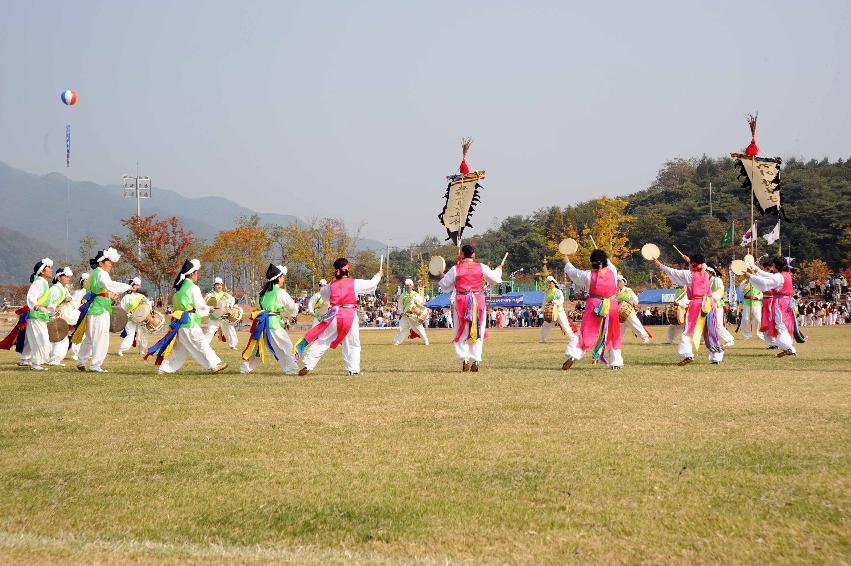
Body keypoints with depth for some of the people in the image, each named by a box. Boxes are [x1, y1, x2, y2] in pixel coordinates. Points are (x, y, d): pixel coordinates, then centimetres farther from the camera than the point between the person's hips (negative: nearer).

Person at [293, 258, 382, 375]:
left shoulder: (332, 286, 4)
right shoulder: (355, 283, -3)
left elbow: (322, 292, 24)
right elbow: (371, 284, 9)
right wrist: (379, 275, 28)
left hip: (335, 316, 2)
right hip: (350, 317, -2)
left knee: (321, 341, 5)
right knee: (353, 345, 13)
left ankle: (307, 366, 0)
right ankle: (353, 369, 9)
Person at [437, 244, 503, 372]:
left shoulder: (455, 269, -3)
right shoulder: (481, 267, 0)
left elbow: (444, 286, 3)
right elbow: (494, 278, 11)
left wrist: (441, 280, 27)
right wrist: (498, 270, 33)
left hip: (461, 301, -1)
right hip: (478, 300, 1)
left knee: (462, 332, 5)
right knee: (477, 332, 7)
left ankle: (464, 359, -7)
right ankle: (476, 360, 6)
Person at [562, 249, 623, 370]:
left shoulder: (588, 275, -6)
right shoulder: (612, 272, 0)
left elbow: (574, 272, 10)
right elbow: (611, 266, 24)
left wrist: (567, 262, 30)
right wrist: (605, 259, 45)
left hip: (594, 308, -2)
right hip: (611, 308, 2)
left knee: (583, 332, 2)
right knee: (613, 336, 14)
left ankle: (573, 355, -16)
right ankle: (616, 362, 15)